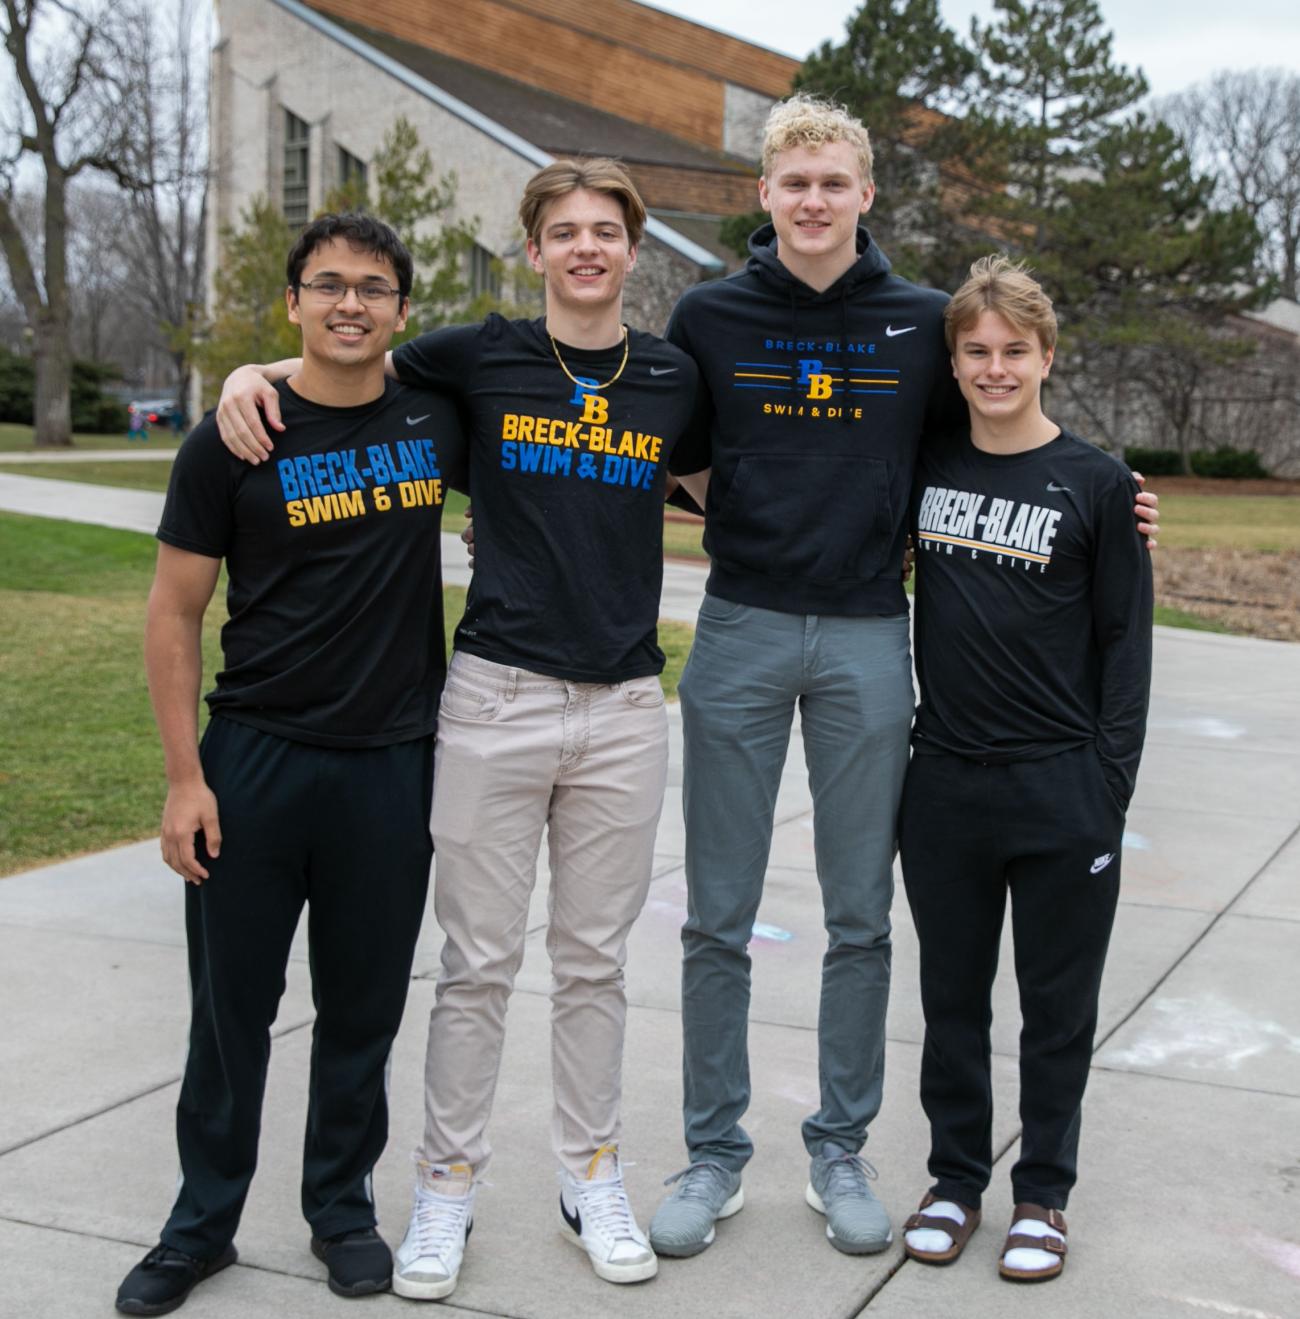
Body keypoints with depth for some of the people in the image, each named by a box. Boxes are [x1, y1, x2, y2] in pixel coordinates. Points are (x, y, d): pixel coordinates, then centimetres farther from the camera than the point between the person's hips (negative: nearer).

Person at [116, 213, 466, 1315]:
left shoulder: (440, 419, 3)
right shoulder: (233, 441, -4)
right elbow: (174, 614, -1)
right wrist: (183, 775, -6)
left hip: (392, 765, 2)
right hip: (254, 758, -1)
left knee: (364, 1006, 11)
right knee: (232, 1005, 8)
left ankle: (342, 1207, 30)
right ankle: (203, 1222, 26)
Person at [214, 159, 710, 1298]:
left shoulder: (673, 377, 7)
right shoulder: (482, 358, 2)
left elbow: (725, 489, 22)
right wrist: (253, 371, -3)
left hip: (624, 703, 2)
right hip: (498, 693, -1)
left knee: (594, 959, 12)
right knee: (480, 961, 4)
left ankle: (591, 1176, 26)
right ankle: (448, 1182, 19)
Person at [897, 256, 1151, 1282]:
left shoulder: (1097, 483, -3)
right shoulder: (925, 467, 5)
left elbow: (1125, 640, -2)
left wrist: (1111, 784, -7)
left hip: (1062, 792, -3)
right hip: (944, 782, 3)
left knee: (1058, 1005, 8)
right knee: (952, 996, 12)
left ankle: (1043, 1196, 22)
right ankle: (957, 1179, 27)